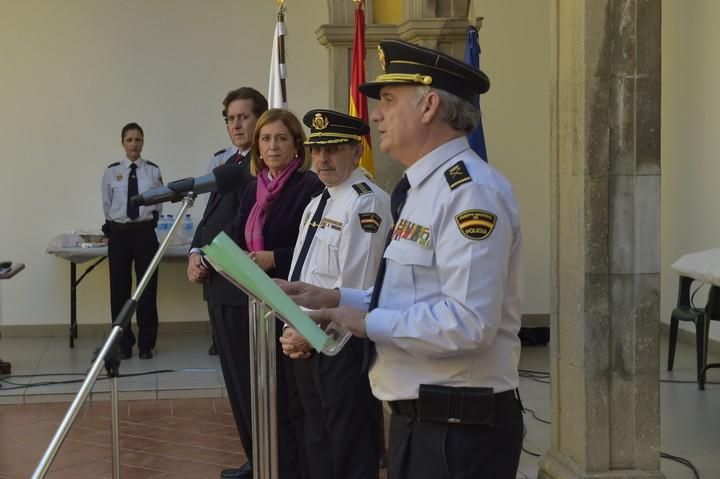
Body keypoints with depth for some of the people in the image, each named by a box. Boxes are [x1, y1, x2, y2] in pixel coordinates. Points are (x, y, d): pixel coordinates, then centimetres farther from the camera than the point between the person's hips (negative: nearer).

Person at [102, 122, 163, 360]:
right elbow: (106, 206, 10)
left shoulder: (153, 170, 0)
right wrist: (117, 224, 11)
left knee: (148, 288, 3)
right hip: (119, 233, 0)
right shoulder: (111, 171, 1)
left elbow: (158, 205, 9)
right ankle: (123, 343, 16)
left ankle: (146, 344, 13)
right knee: (119, 289, 4)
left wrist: (147, 220, 6)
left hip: (145, 233, 0)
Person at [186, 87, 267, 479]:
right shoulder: (225, 161, 17)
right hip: (218, 284, 9)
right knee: (236, 379, 13)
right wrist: (195, 252, 1)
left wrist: (208, 259, -14)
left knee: (250, 379, -3)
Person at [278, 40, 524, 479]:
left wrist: (368, 322, -17)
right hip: (418, 419, 10)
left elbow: (468, 322, -27)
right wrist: (335, 299, 8)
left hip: (459, 429, -9)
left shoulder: (470, 190, -19)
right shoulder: (424, 188, 13)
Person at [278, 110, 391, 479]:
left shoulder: (367, 203, -16)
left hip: (344, 346, -9)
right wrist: (294, 331, 5)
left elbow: (355, 288, -21)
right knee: (318, 444, 19)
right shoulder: (317, 203, 14)